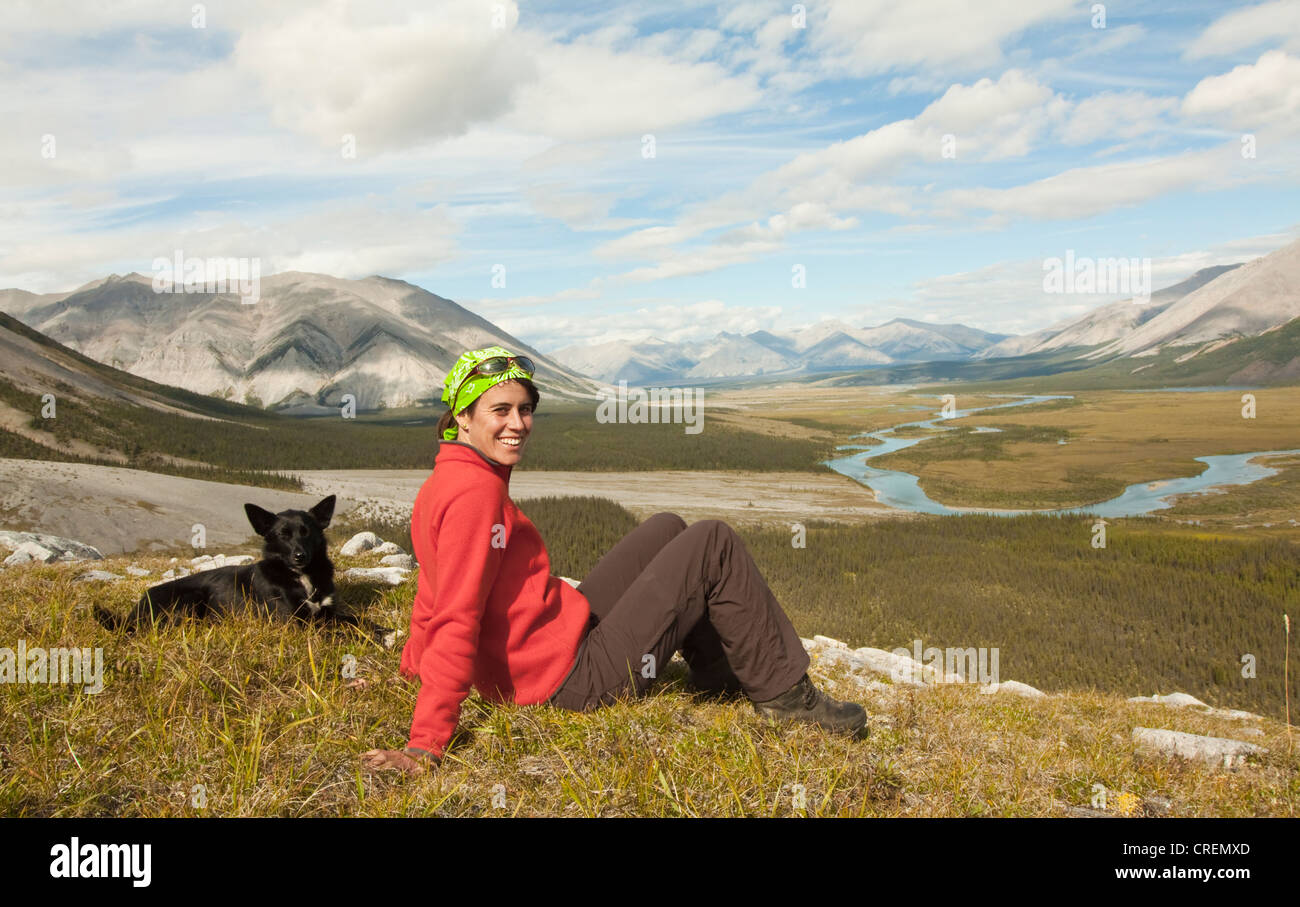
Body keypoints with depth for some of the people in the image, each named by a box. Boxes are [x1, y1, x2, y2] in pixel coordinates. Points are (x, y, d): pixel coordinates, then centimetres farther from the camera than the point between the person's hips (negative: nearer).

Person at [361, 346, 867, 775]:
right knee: (713, 543, -7)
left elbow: (434, 597, 16)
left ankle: (721, 677, 21)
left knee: (668, 529, 18)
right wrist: (424, 745, -27)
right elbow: (457, 620, -27)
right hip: (573, 680, -10)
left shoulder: (442, 483, 7)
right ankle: (783, 692, 5)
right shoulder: (477, 490, -23)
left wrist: (412, 668, 27)